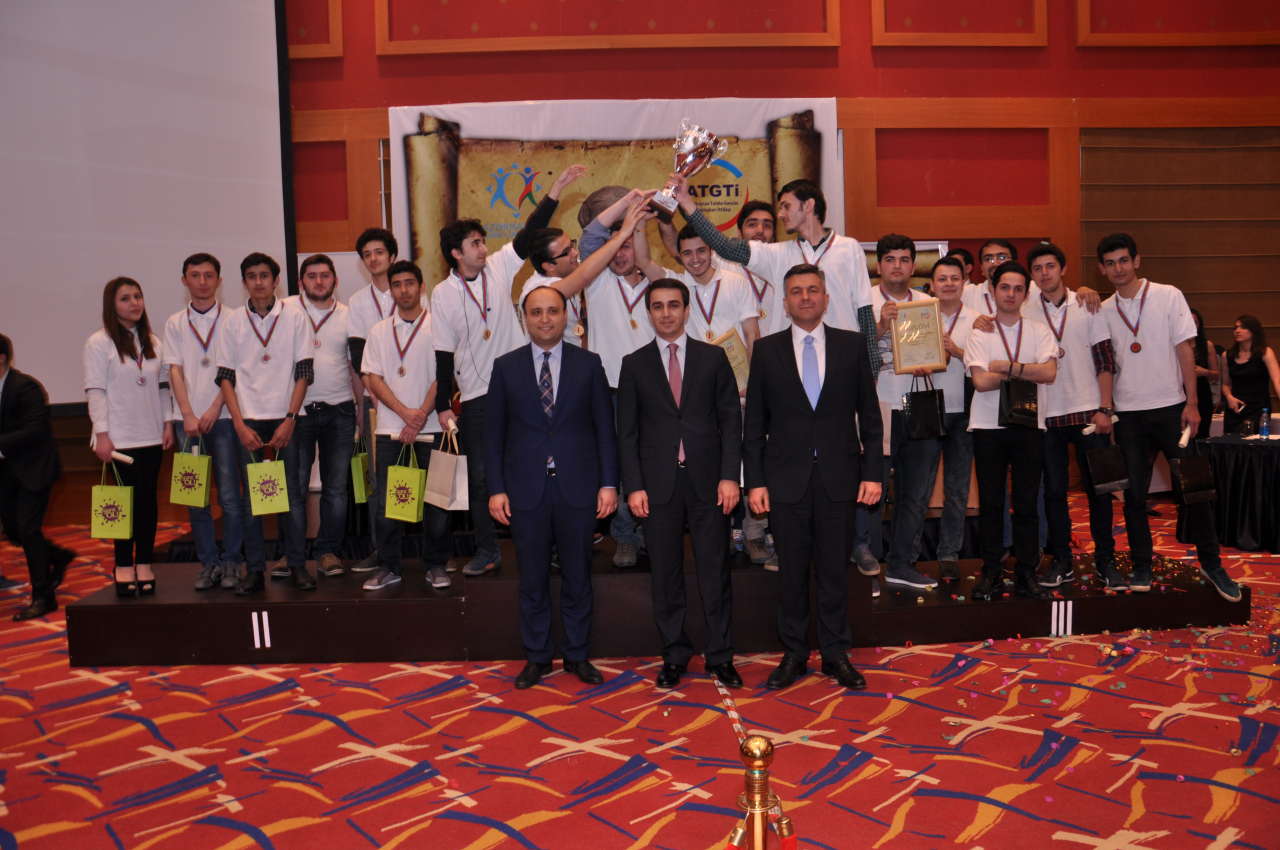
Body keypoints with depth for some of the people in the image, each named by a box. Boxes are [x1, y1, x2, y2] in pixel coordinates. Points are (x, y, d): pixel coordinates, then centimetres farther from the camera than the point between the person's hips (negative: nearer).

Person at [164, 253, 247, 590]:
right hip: (189, 419, 3)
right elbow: (175, 371, 4)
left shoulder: (231, 320, 3)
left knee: (230, 495, -3)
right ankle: (208, 563, 14)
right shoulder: (175, 323, 10)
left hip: (223, 416, -2)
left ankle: (231, 562, 9)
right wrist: (188, 415, -7)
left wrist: (214, 409, -10)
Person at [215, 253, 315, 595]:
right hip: (249, 421, 1)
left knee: (292, 493, 1)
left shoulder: (294, 317, 3)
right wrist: (240, 424, -5)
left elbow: (303, 373, 0)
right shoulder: (233, 321, 7)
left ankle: (297, 565, 11)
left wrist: (289, 420, -8)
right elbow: (226, 376, 5)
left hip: (286, 418, -1)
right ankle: (254, 569, 11)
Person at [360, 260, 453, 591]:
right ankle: (389, 566, 15)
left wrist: (422, 416, -12)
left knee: (435, 498, 2)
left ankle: (436, 565, 14)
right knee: (386, 500, 4)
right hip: (390, 428, 2)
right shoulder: (378, 332, 11)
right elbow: (372, 379, 4)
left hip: (430, 427, -2)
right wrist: (406, 413, -10)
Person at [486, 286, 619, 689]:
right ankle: (537, 656, 24)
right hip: (526, 489, 0)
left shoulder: (588, 364, 4)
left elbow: (604, 426, 3)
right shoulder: (506, 367, 4)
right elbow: (494, 433, 4)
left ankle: (577, 654, 24)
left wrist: (608, 483, -3)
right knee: (533, 578, 9)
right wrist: (496, 489, -2)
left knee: (577, 576, 10)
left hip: (577, 486, 0)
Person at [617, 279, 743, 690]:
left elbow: (731, 419, 3)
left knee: (715, 572, 4)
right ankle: (674, 655, 21)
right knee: (666, 575, 8)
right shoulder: (634, 364, 7)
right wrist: (633, 486, -4)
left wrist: (730, 476, -6)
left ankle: (720, 656, 17)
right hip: (658, 483, 1)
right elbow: (627, 431, 4)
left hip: (707, 481, 0)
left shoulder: (713, 357, 6)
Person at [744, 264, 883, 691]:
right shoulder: (766, 350, 4)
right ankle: (793, 654, 22)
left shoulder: (852, 345, 5)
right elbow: (754, 423, 3)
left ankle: (836, 653, 22)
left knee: (835, 569, 8)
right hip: (786, 478, 0)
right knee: (792, 571, 8)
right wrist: (754, 481, -2)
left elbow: (869, 415, 6)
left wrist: (872, 473, 0)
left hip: (838, 478, 0)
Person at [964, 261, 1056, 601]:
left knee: (1026, 503, 4)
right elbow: (981, 381, -10)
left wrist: (1007, 367, -12)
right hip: (989, 426, -1)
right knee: (990, 502, 3)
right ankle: (990, 573, 11)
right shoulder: (980, 333, 3)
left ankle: (1025, 574, 13)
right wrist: (1026, 373, -6)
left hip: (1029, 425, 1)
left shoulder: (1039, 332, 8)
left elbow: (1049, 372, -9)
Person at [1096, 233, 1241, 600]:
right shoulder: (1104, 310, 5)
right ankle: (1141, 566, 17)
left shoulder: (1168, 296, -1)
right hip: (1128, 413, 2)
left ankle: (1211, 563, 16)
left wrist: (1192, 403, -8)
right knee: (1134, 494, 5)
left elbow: (1184, 349, -3)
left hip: (1170, 406, -2)